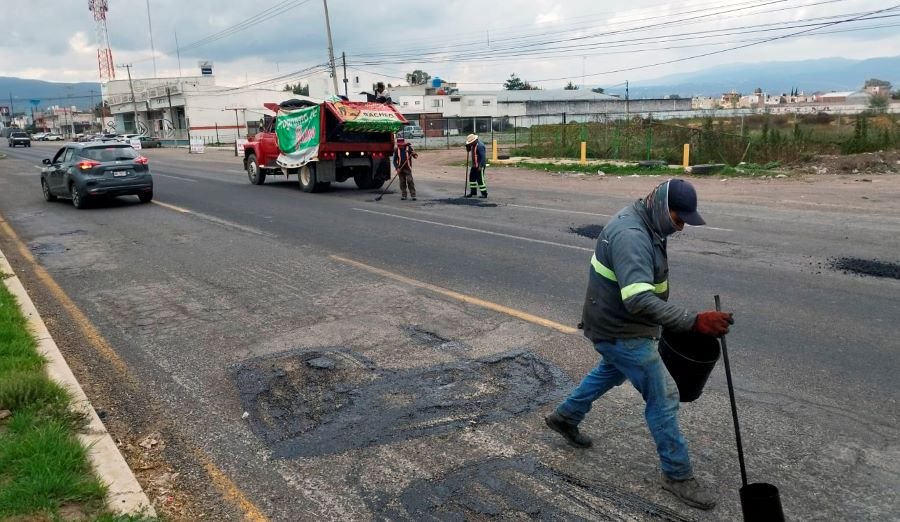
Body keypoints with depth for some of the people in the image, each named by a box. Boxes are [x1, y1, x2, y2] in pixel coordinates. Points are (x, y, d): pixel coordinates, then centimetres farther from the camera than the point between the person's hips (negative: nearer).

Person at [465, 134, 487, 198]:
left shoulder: (480, 146, -21)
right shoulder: (473, 145, 9)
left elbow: (483, 156, -25)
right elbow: (468, 150, 21)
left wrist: (480, 166, -27)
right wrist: (467, 146, -1)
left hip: (479, 166, -10)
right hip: (474, 165, 10)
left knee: (480, 179, -6)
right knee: (472, 178, 14)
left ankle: (484, 193, 2)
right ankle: (473, 192, 25)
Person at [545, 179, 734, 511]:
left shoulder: (642, 224, 2)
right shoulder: (631, 236, -31)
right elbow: (639, 300, -42)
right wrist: (693, 322, -48)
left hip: (616, 324, 10)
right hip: (620, 332, -10)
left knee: (612, 372, 32)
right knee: (663, 398, 1)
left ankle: (565, 417, 51)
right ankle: (677, 475, 18)